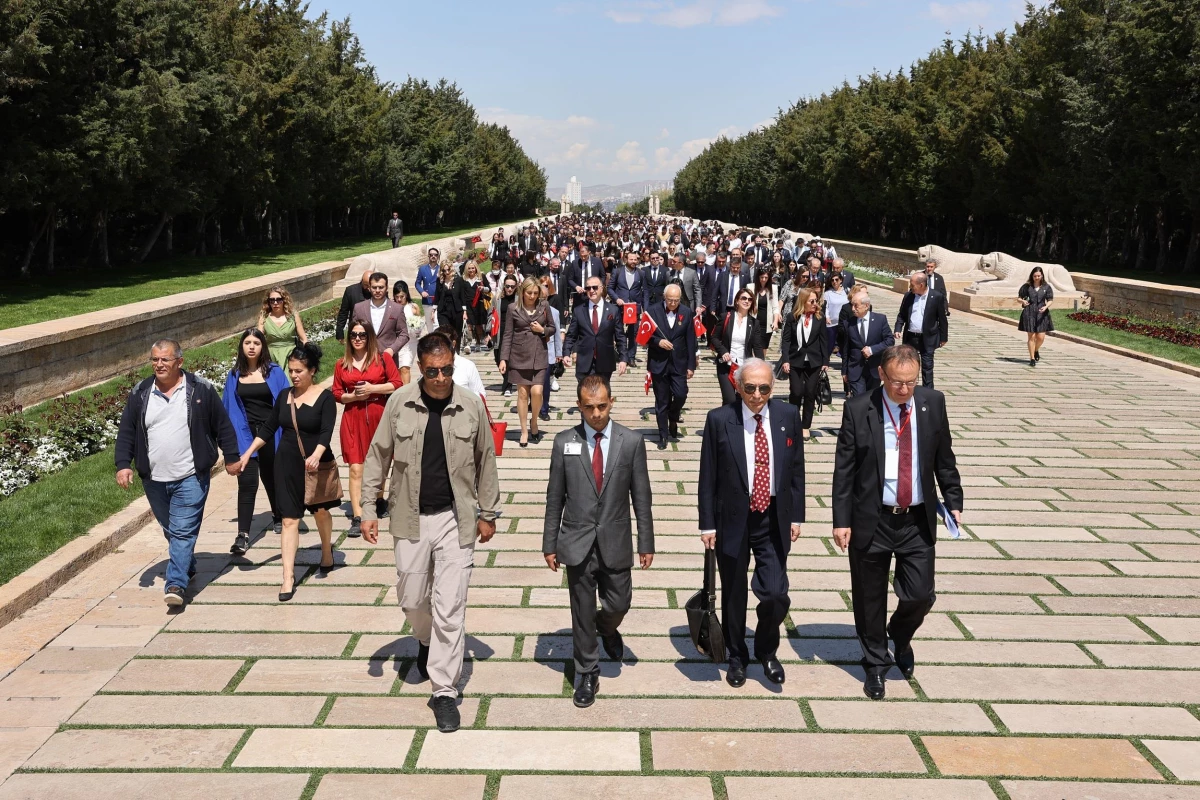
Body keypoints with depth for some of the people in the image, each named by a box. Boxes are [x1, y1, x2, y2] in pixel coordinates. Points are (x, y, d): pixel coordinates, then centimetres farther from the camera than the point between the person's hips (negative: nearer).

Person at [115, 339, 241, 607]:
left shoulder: (201, 390, -4)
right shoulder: (140, 394, 4)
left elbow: (222, 426, 2)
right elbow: (126, 432, 7)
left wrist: (231, 458, 3)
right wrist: (123, 464, -2)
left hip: (190, 477, -4)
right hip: (154, 479, 4)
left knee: (184, 531, -10)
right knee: (170, 531, 17)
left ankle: (176, 583, -10)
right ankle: (187, 568, 36)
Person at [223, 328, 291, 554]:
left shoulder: (274, 372, -2)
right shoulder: (234, 375, 4)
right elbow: (228, 408, 10)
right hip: (245, 436, 0)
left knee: (271, 478, 16)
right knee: (247, 483, -8)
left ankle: (279, 517, 41)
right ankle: (242, 536, -9)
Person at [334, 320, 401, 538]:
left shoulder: (382, 359, 0)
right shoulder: (342, 364, 6)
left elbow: (397, 384, -4)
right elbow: (337, 394, 9)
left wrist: (372, 389, -14)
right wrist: (353, 396, -10)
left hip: (379, 416, 0)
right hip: (353, 419, 1)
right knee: (356, 469, -6)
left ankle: (379, 500, 41)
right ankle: (357, 518, -7)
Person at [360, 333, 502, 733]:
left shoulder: (471, 406, -6)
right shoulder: (399, 403, -5)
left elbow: (485, 461, 4)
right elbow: (378, 457, 4)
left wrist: (488, 513, 7)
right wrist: (368, 509, 1)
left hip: (456, 519, -1)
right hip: (411, 519, 2)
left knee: (450, 608, -3)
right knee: (411, 599, 14)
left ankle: (444, 691, 9)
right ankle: (427, 642, 48)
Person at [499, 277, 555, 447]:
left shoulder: (544, 306, 4)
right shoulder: (514, 309, 1)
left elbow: (553, 328, 13)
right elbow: (508, 335, 1)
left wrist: (542, 330, -9)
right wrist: (503, 359, -5)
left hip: (538, 355, 1)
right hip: (519, 355, -1)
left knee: (537, 392, -10)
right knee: (522, 393, 2)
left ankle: (534, 420, 18)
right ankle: (524, 431, 12)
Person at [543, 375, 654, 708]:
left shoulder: (632, 441, -4)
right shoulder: (564, 442, -3)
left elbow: (641, 496, -1)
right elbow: (555, 497, 2)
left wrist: (646, 543, 0)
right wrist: (550, 544, 2)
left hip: (615, 542, 0)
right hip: (578, 543, 0)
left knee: (618, 604, 10)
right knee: (582, 612, 8)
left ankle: (606, 628, 46)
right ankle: (587, 673, 26)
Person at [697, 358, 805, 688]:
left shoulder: (788, 416, -2)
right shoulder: (719, 420, -9)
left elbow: (796, 469, 6)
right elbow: (708, 477, -5)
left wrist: (796, 516, 5)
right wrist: (708, 524, -6)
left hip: (774, 521, 1)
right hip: (733, 521, -1)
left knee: (776, 594, -2)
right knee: (734, 595, 12)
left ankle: (767, 651, 28)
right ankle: (737, 657, 35)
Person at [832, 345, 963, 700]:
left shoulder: (933, 403, -1)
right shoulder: (858, 409, -9)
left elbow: (944, 458, 9)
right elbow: (844, 469, -7)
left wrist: (953, 501, 4)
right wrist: (841, 520, -9)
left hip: (918, 520, 2)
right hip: (871, 520, -2)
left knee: (921, 595, 2)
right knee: (870, 600, 9)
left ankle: (900, 636, 36)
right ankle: (876, 664, 31)